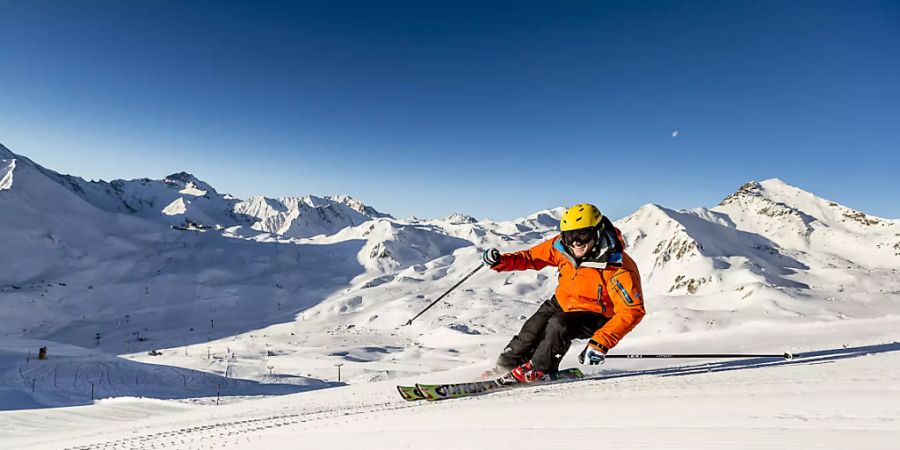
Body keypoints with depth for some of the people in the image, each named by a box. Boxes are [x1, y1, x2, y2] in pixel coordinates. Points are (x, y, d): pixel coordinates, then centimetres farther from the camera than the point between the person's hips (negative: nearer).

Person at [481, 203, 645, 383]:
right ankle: (506, 366, 19)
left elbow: (633, 311, -32)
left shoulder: (619, 269, -31)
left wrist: (601, 343, -42)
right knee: (531, 330, -7)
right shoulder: (562, 246, -17)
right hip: (562, 303, 5)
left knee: (559, 325, -28)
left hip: (594, 315, -5)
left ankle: (538, 369, -3)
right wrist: (501, 261, -19)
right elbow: (532, 257, -2)